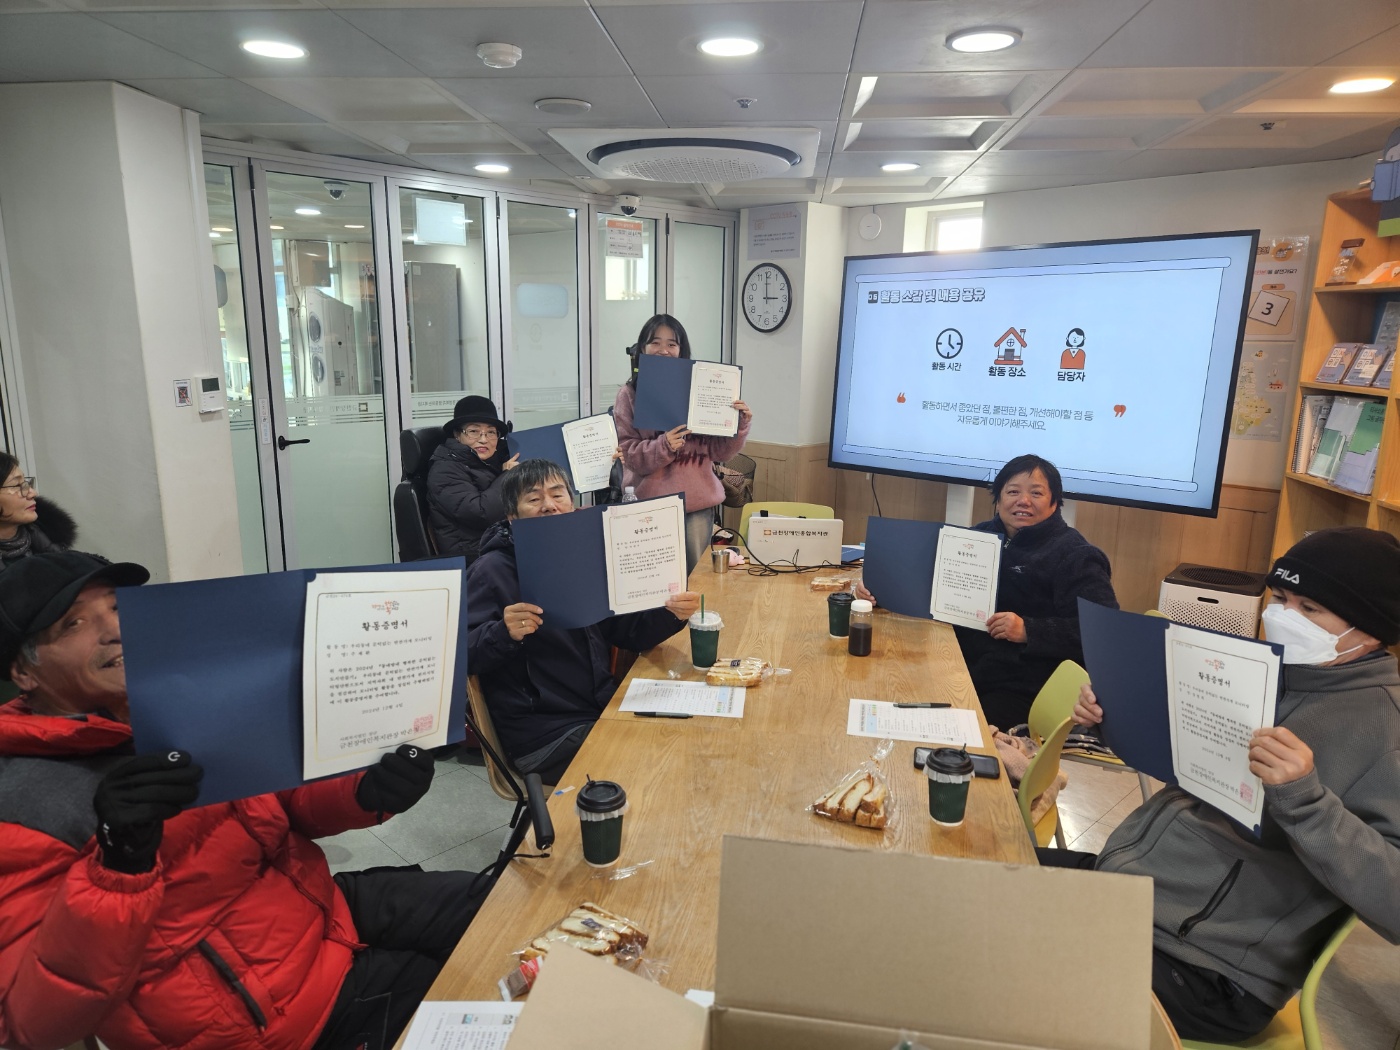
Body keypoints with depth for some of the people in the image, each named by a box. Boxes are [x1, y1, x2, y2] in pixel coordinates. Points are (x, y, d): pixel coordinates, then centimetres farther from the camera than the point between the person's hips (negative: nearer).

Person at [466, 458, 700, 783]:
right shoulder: (493, 570, -8)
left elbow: (629, 631, 11)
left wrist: (672, 614, -8)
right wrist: (505, 634, -33)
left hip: (604, 708, 6)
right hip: (545, 734, -6)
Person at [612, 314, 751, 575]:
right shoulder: (630, 394, 2)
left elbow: (717, 450, 4)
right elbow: (627, 452, -5)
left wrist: (740, 425, -12)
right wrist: (664, 446, -20)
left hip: (697, 501, 1)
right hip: (650, 503, -1)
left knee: (695, 573, 6)